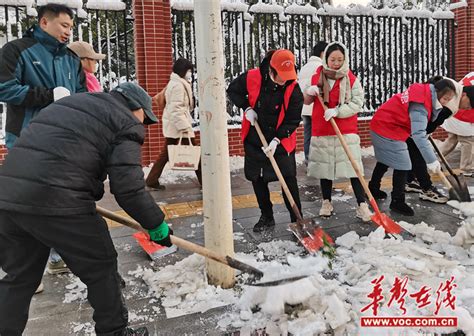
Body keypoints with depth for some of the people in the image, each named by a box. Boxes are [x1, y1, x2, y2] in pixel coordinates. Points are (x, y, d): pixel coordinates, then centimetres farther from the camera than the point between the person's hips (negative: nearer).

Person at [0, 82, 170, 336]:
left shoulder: (71, 102, 26)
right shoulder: (127, 124, 2)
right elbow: (129, 189, -8)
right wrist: (157, 225, 4)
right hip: (57, 202, -7)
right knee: (101, 269, 12)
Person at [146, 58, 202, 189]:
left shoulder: (175, 83, 17)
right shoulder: (178, 85, -15)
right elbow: (176, 108, -23)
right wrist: (184, 126, -27)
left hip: (172, 125, 10)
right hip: (178, 125, -10)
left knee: (166, 153, 11)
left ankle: (152, 180, 13)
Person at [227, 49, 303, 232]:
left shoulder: (293, 90, -17)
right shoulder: (251, 77, -14)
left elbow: (292, 121, -14)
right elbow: (233, 90, 3)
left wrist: (277, 140, -25)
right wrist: (246, 108, -12)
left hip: (281, 142, -2)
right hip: (254, 140, 3)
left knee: (289, 180, -3)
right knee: (257, 179, 11)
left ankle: (297, 220, 10)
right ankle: (267, 217, 28)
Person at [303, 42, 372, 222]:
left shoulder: (351, 79, -3)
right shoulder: (317, 76, 3)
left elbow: (357, 103, -8)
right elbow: (306, 101, 10)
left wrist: (337, 111, -22)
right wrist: (309, 93, -13)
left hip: (346, 132, -2)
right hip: (321, 131, 2)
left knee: (353, 167, -6)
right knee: (325, 166, 10)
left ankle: (362, 205, 1)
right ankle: (326, 202, 25)